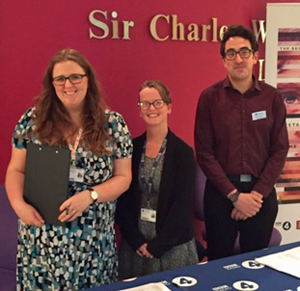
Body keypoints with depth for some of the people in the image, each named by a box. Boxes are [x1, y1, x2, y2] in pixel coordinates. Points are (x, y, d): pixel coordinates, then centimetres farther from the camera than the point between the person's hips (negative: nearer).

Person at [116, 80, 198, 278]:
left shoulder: (182, 152, -8)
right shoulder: (131, 148, 0)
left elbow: (182, 205, -11)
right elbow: (122, 199, -1)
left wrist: (157, 245, -12)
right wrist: (137, 241, -8)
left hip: (172, 246, -2)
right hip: (134, 244, 3)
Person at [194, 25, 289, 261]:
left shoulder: (272, 97, 1)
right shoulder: (210, 97, -3)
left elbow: (280, 150, 0)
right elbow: (204, 152, -6)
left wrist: (257, 193, -10)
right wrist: (234, 195, -11)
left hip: (262, 193, 1)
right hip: (221, 192, -1)